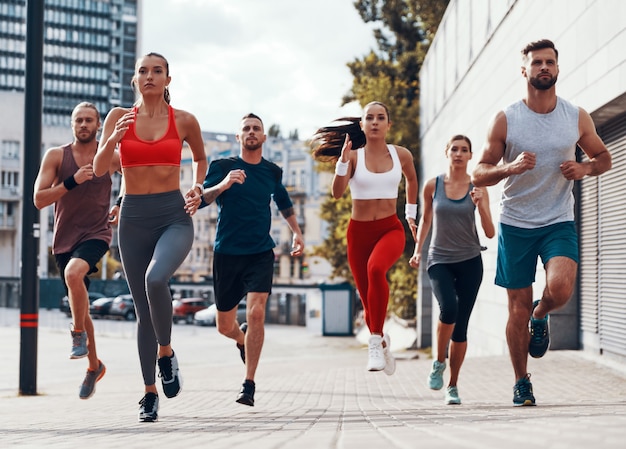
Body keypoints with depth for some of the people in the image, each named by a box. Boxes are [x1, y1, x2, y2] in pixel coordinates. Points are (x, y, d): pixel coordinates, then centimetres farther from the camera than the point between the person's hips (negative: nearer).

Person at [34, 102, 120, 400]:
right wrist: (72, 182, -19)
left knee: (73, 272, -35)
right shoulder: (56, 156, 0)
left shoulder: (111, 156, -1)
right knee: (79, 307, 11)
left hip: (96, 235, -3)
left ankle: (78, 333, -13)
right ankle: (94, 366, 30)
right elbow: (39, 199, -7)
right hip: (64, 239, 3)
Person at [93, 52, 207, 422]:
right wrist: (114, 138, -18)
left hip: (174, 216, -2)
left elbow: (201, 158, 20)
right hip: (134, 218, 2)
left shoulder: (184, 121, 2)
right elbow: (99, 168, -1)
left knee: (155, 279, -32)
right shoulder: (120, 117, 4)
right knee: (144, 310, 6)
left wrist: (198, 189, 3)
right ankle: (150, 392, 18)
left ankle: (166, 352, -7)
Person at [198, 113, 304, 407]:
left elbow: (283, 202, 28)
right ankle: (242, 339, 47)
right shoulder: (222, 167, -1)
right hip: (227, 253, 0)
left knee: (256, 313, -20)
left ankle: (249, 385, -13)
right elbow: (200, 200, -13)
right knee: (224, 326, 10)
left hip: (260, 253, 0)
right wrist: (222, 185, -31)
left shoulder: (273, 171, 8)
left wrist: (297, 233, 21)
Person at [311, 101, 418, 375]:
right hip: (359, 231, 1)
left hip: (390, 229, -1)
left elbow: (411, 180, 23)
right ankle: (382, 342, 38)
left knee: (376, 268, -36)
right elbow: (337, 193, -17)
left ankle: (376, 341, -28)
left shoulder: (401, 155, 1)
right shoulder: (353, 156, -4)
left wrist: (411, 213, 26)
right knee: (368, 302, 7)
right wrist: (343, 161, -28)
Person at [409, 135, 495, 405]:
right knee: (449, 307, -27)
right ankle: (438, 362, -3)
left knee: (461, 325, 2)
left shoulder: (478, 189, -1)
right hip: (439, 260, -1)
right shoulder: (432, 186, 0)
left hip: (470, 262, 1)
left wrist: (480, 204, -19)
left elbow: (490, 232, -5)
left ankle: (453, 385, 15)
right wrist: (417, 250, 7)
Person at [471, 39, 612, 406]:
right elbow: (479, 175, -2)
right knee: (518, 308, 3)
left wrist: (585, 169, -7)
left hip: (559, 223, 0)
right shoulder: (505, 121, -3)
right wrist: (511, 168, -22)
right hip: (516, 224, 0)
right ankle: (522, 382, 21)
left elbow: (604, 157, 16)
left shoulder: (578, 118, 2)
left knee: (561, 288, -25)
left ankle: (541, 315, 12)